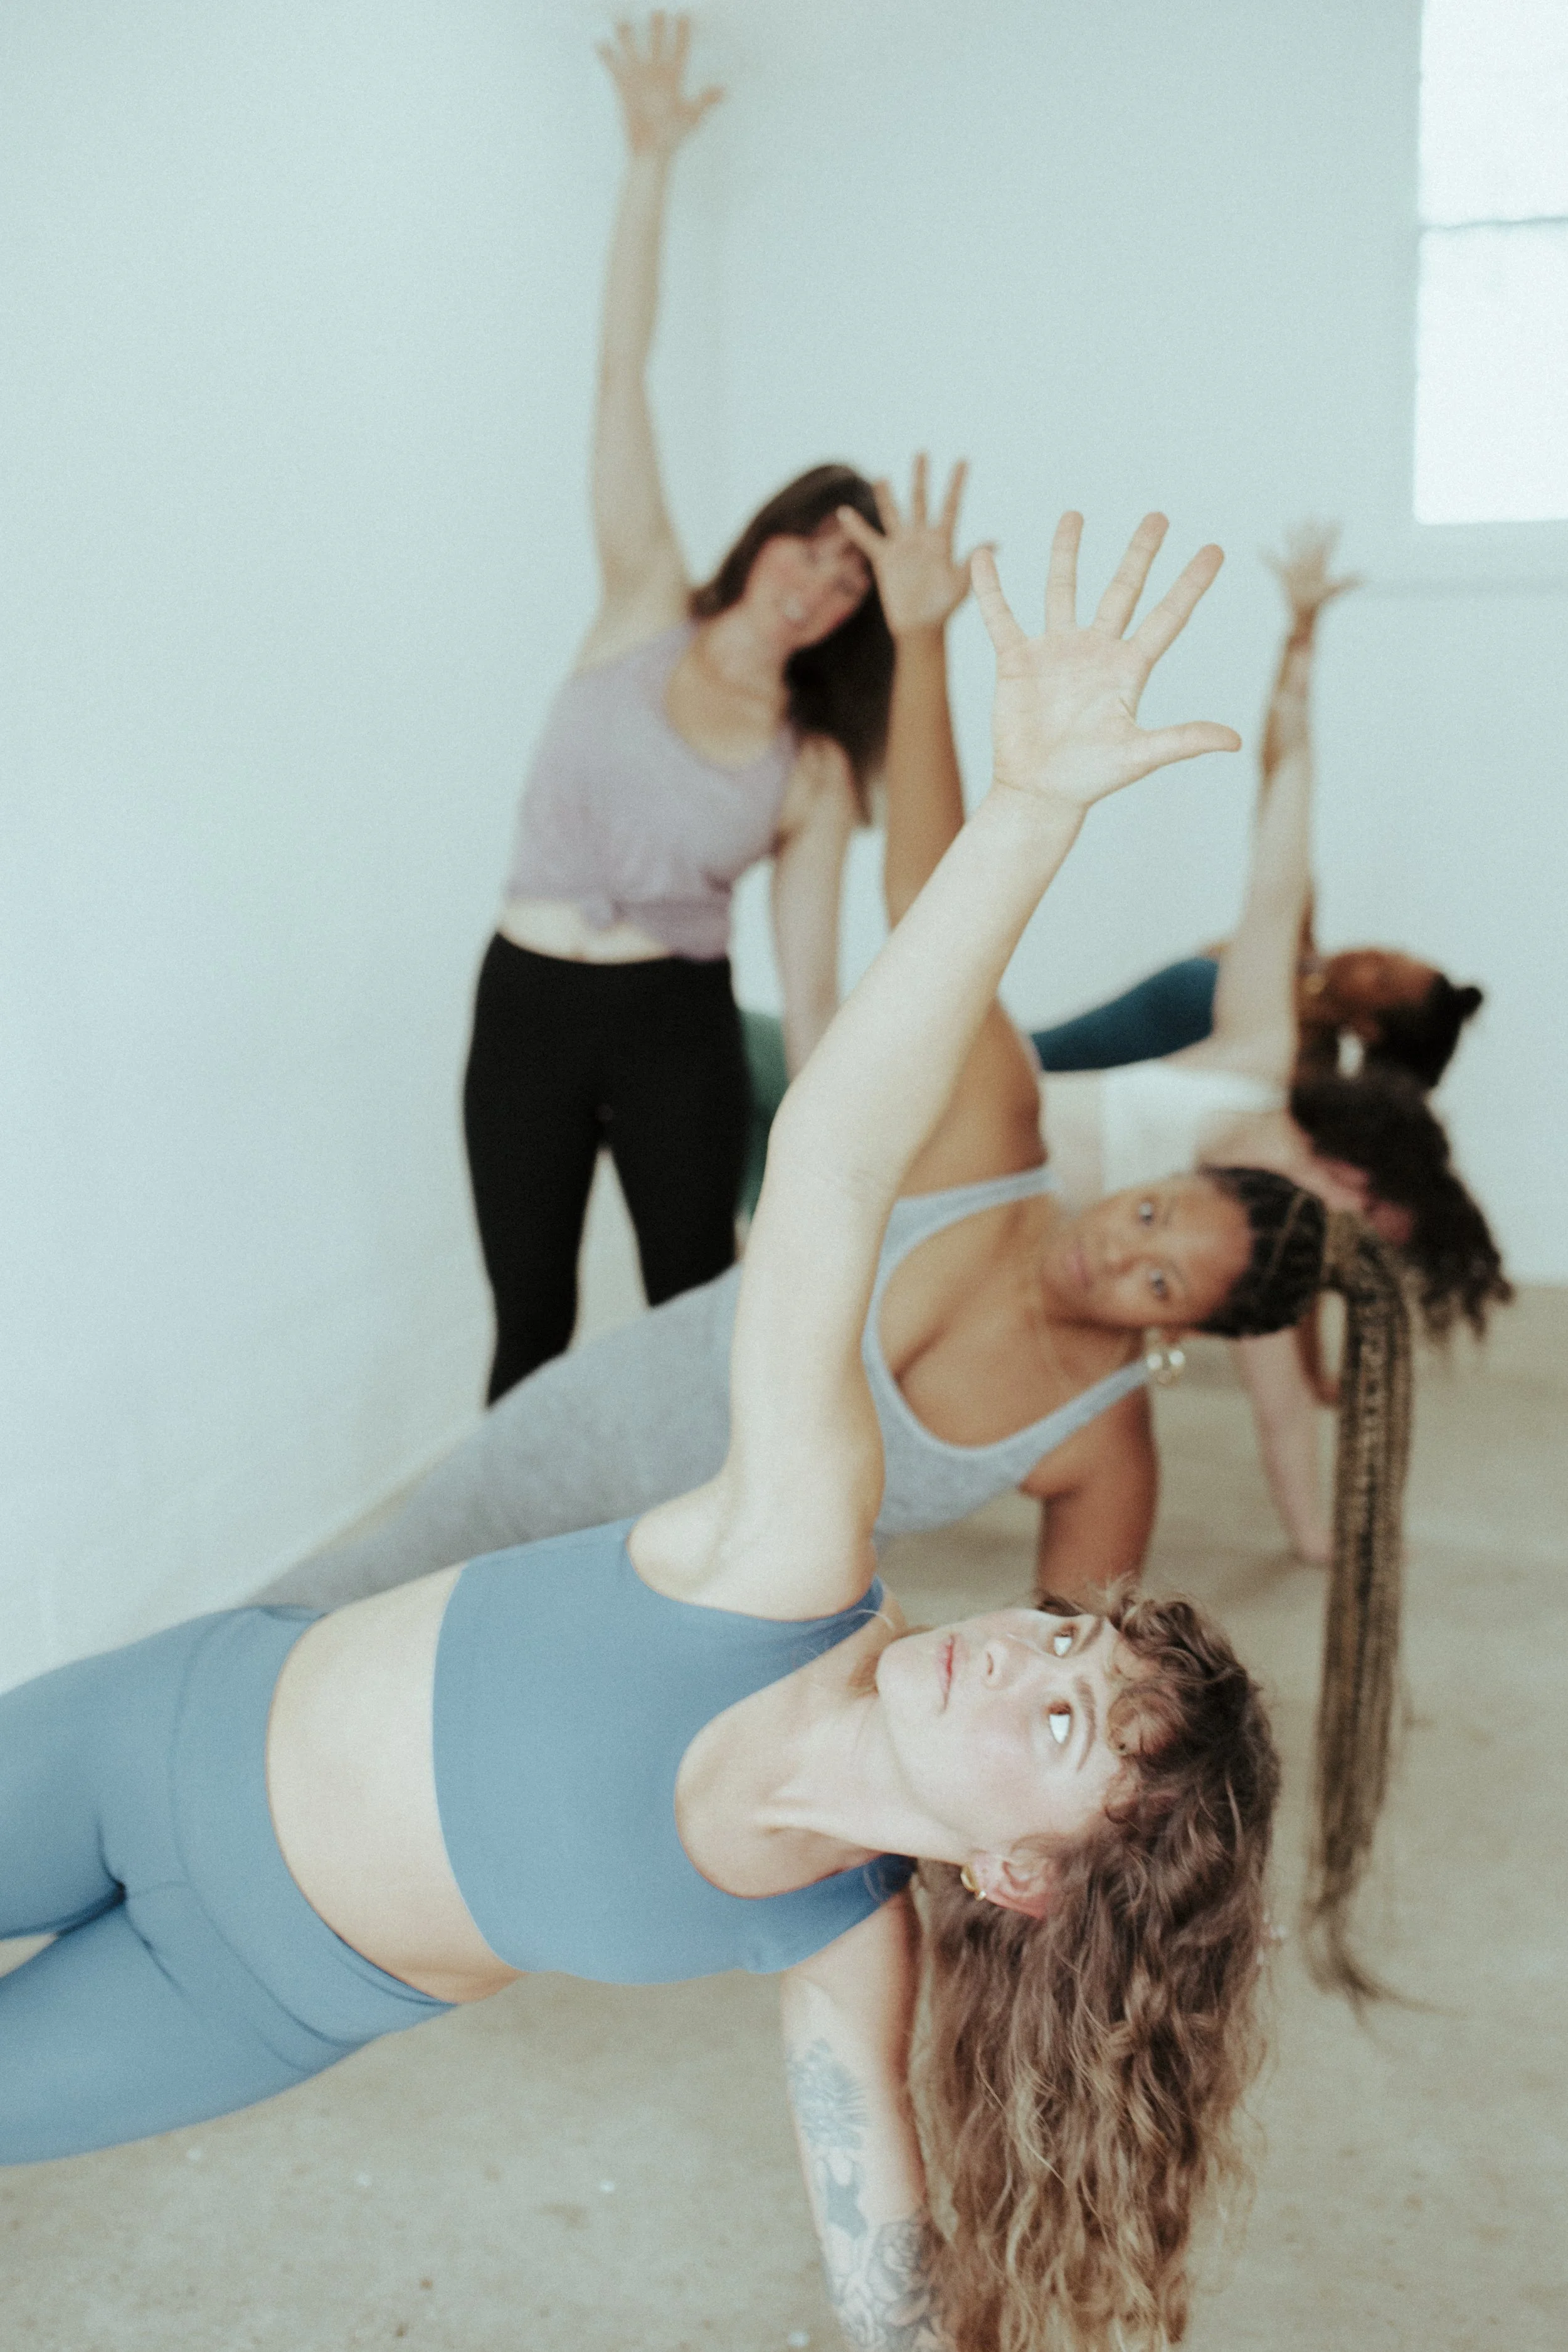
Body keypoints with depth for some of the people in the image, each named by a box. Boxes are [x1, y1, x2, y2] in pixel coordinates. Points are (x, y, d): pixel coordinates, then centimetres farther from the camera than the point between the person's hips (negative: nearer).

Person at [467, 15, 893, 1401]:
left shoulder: (813, 772, -1)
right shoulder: (645, 609, -1)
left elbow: (811, 992, 0)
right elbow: (623, 374, -6)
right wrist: (652, 162, -11)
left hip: (680, 1026, 0)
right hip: (529, 1009, 0)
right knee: (531, 1326, 7)